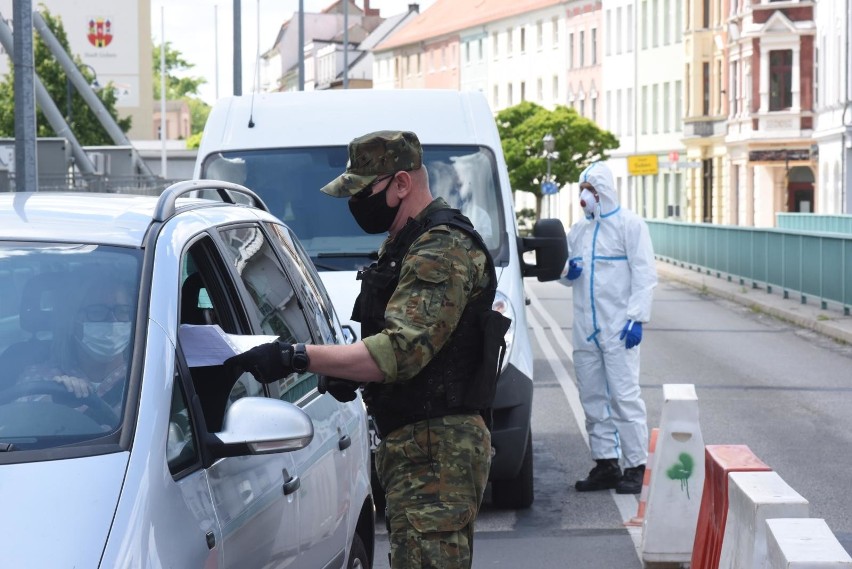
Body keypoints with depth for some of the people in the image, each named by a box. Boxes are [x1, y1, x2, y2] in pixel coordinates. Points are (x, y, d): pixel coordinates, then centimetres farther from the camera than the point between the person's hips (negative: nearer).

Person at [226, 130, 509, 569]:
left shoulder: (443, 251, -17)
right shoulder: (406, 244, 18)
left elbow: (400, 351, -28)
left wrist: (296, 357, -32)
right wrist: (346, 372, 7)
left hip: (435, 454, -11)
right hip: (419, 448, 11)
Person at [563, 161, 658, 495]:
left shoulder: (629, 224, -2)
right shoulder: (578, 231, 17)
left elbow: (645, 275, -7)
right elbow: (567, 271, 25)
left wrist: (636, 318, -16)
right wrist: (568, 271, 0)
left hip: (618, 328, -7)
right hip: (585, 328, 7)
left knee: (624, 396, -8)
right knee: (593, 398, 8)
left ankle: (635, 467, -4)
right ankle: (606, 464, 16)